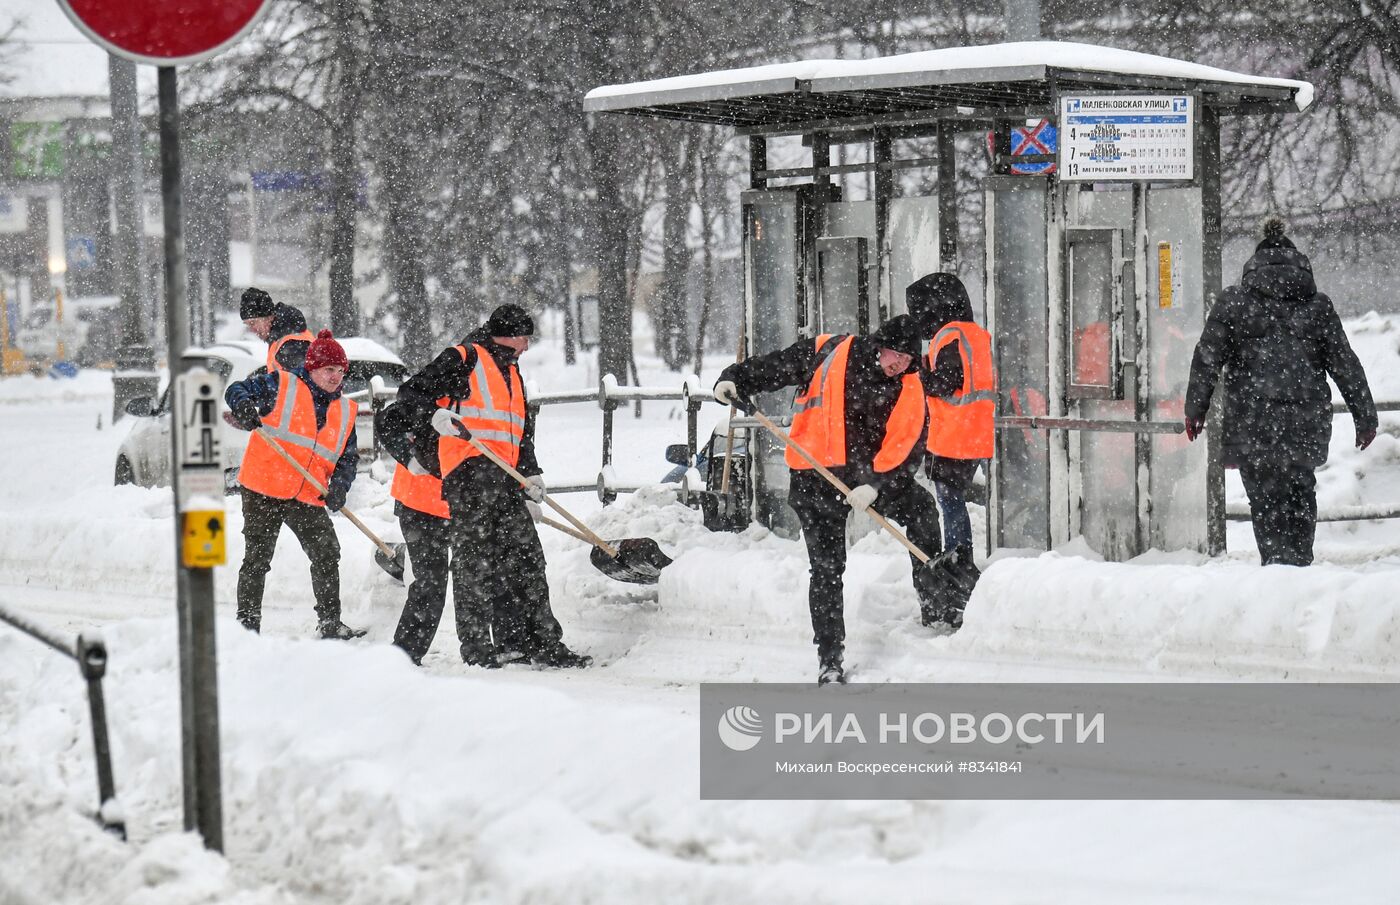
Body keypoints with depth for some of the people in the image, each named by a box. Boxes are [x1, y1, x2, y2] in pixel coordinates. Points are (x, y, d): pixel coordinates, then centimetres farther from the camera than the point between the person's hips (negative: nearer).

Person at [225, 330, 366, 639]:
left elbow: (347, 458, 13)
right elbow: (237, 390, -3)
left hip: (308, 497, 4)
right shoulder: (282, 385, -2)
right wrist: (243, 406, -27)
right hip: (263, 489, -4)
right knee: (257, 558, 0)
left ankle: (330, 623, 11)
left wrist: (339, 486, -7)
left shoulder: (345, 411, 13)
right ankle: (247, 622, 9)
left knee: (327, 555, 0)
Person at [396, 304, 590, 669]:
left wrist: (531, 473, 15)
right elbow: (411, 392, -6)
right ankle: (476, 645, -8)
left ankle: (541, 642, 11)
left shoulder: (511, 373, 26)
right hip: (470, 471, -8)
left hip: (504, 476, 8)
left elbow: (522, 432, 29)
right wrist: (436, 415, -24)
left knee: (527, 557, 7)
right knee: (474, 559, -9)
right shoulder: (463, 359, 0)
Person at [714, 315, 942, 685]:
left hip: (875, 475, 1)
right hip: (816, 477, -1)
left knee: (920, 508, -23)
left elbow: (907, 446, -10)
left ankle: (931, 595, -6)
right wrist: (735, 380, -14)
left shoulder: (910, 391, -4)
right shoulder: (827, 354, -7)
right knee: (826, 570, -1)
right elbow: (771, 366, 2)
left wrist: (875, 484, -24)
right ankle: (830, 658, 6)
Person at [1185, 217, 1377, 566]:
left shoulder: (1234, 301, 3)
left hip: (1253, 422, -3)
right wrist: (1365, 417, 14)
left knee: (1267, 500, 0)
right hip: (1308, 420, 3)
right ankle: (1300, 561, 19)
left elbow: (1207, 358, 0)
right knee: (1301, 493, 20)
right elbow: (1345, 365, 9)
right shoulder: (1318, 305, 8)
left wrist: (1195, 409, 8)